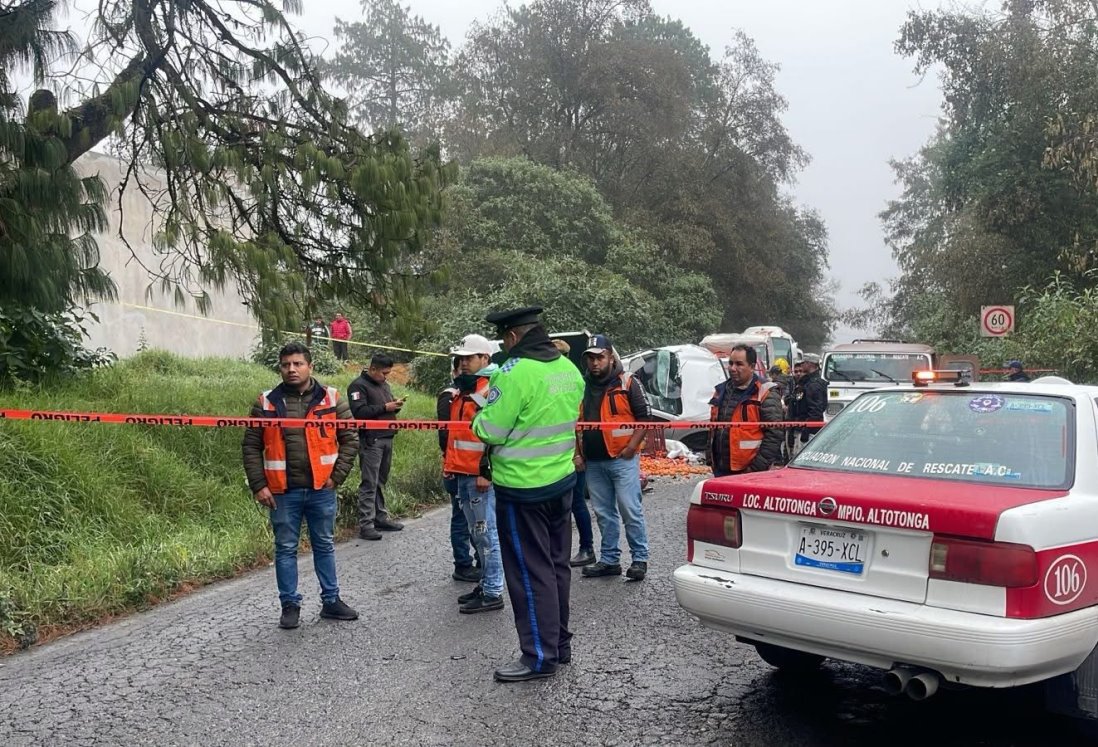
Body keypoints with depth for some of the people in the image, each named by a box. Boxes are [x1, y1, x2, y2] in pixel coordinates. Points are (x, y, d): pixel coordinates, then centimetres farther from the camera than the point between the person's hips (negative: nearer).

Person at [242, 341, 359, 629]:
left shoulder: (331, 399, -1)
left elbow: (350, 438, 2)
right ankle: (290, 605, 21)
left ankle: (331, 600, 25)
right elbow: (251, 447, 1)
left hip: (321, 490, 1)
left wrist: (337, 476, -5)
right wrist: (258, 485, -5)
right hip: (283, 492, 0)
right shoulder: (267, 403, -1)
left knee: (324, 545, 13)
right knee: (285, 549, 8)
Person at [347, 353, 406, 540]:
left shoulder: (384, 384, 18)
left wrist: (396, 406, 5)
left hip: (387, 438, 8)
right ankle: (366, 524, -6)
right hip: (370, 441, -8)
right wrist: (384, 408, -17)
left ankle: (381, 517, 22)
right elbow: (359, 412, -18)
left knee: (381, 481, 14)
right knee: (369, 483, -7)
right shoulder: (358, 385, -8)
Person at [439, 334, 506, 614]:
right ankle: (486, 583, 25)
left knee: (487, 533, -5)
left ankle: (493, 593, 2)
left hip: (481, 475, -10)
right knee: (476, 533, 15)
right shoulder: (460, 389, 18)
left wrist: (486, 471, -20)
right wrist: (448, 461, 23)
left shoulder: (492, 390, -12)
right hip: (462, 474, 10)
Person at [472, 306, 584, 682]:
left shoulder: (514, 372, -20)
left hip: (523, 488, -8)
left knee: (529, 572, 1)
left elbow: (490, 431, -18)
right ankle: (559, 644, 28)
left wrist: (481, 417, 2)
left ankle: (540, 656, 7)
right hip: (562, 481, 8)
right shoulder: (569, 369, 6)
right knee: (556, 565, 17)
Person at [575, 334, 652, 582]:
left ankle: (640, 559, 5)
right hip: (593, 462, 5)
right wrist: (577, 453, 11)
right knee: (604, 513, 11)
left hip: (622, 459, -5)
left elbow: (644, 416, -3)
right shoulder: (582, 386, 12)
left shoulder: (627, 383, -3)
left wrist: (632, 445, -12)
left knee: (630, 511, -4)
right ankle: (609, 560, 19)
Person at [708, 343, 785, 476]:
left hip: (753, 473, -7)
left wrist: (757, 467, -17)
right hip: (721, 471, 7)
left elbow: (774, 434, -14)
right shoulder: (721, 391, 15)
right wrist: (711, 461, 17)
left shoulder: (765, 393, -7)